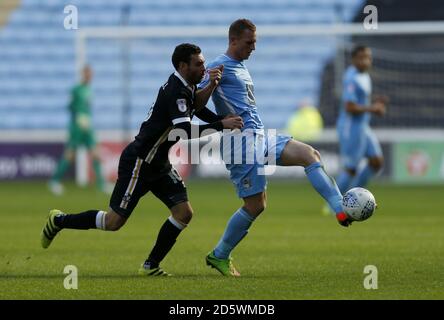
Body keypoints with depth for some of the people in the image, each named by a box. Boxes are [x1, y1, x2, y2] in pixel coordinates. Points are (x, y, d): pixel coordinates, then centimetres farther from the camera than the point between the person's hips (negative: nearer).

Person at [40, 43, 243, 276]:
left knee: (184, 213, -2)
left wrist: (210, 87, -6)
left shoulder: (186, 88, 5)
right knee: (114, 221, -4)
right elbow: (188, 131, -33)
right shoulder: (175, 92, -24)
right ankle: (59, 221, 18)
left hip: (159, 165, 10)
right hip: (138, 163, -10)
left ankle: (151, 266, 9)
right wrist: (221, 125, -29)